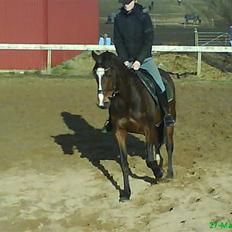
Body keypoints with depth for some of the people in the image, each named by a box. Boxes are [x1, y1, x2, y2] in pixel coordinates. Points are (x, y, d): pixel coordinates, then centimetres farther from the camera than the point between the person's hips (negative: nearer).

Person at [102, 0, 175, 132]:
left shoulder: (143, 16, -8)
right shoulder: (118, 18, 2)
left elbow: (149, 40, -11)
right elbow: (118, 41, 3)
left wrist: (139, 60, -17)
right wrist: (124, 60, -9)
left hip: (144, 59, -3)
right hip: (127, 60, 3)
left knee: (159, 84, -22)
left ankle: (167, 114, -13)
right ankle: (112, 119, 14)